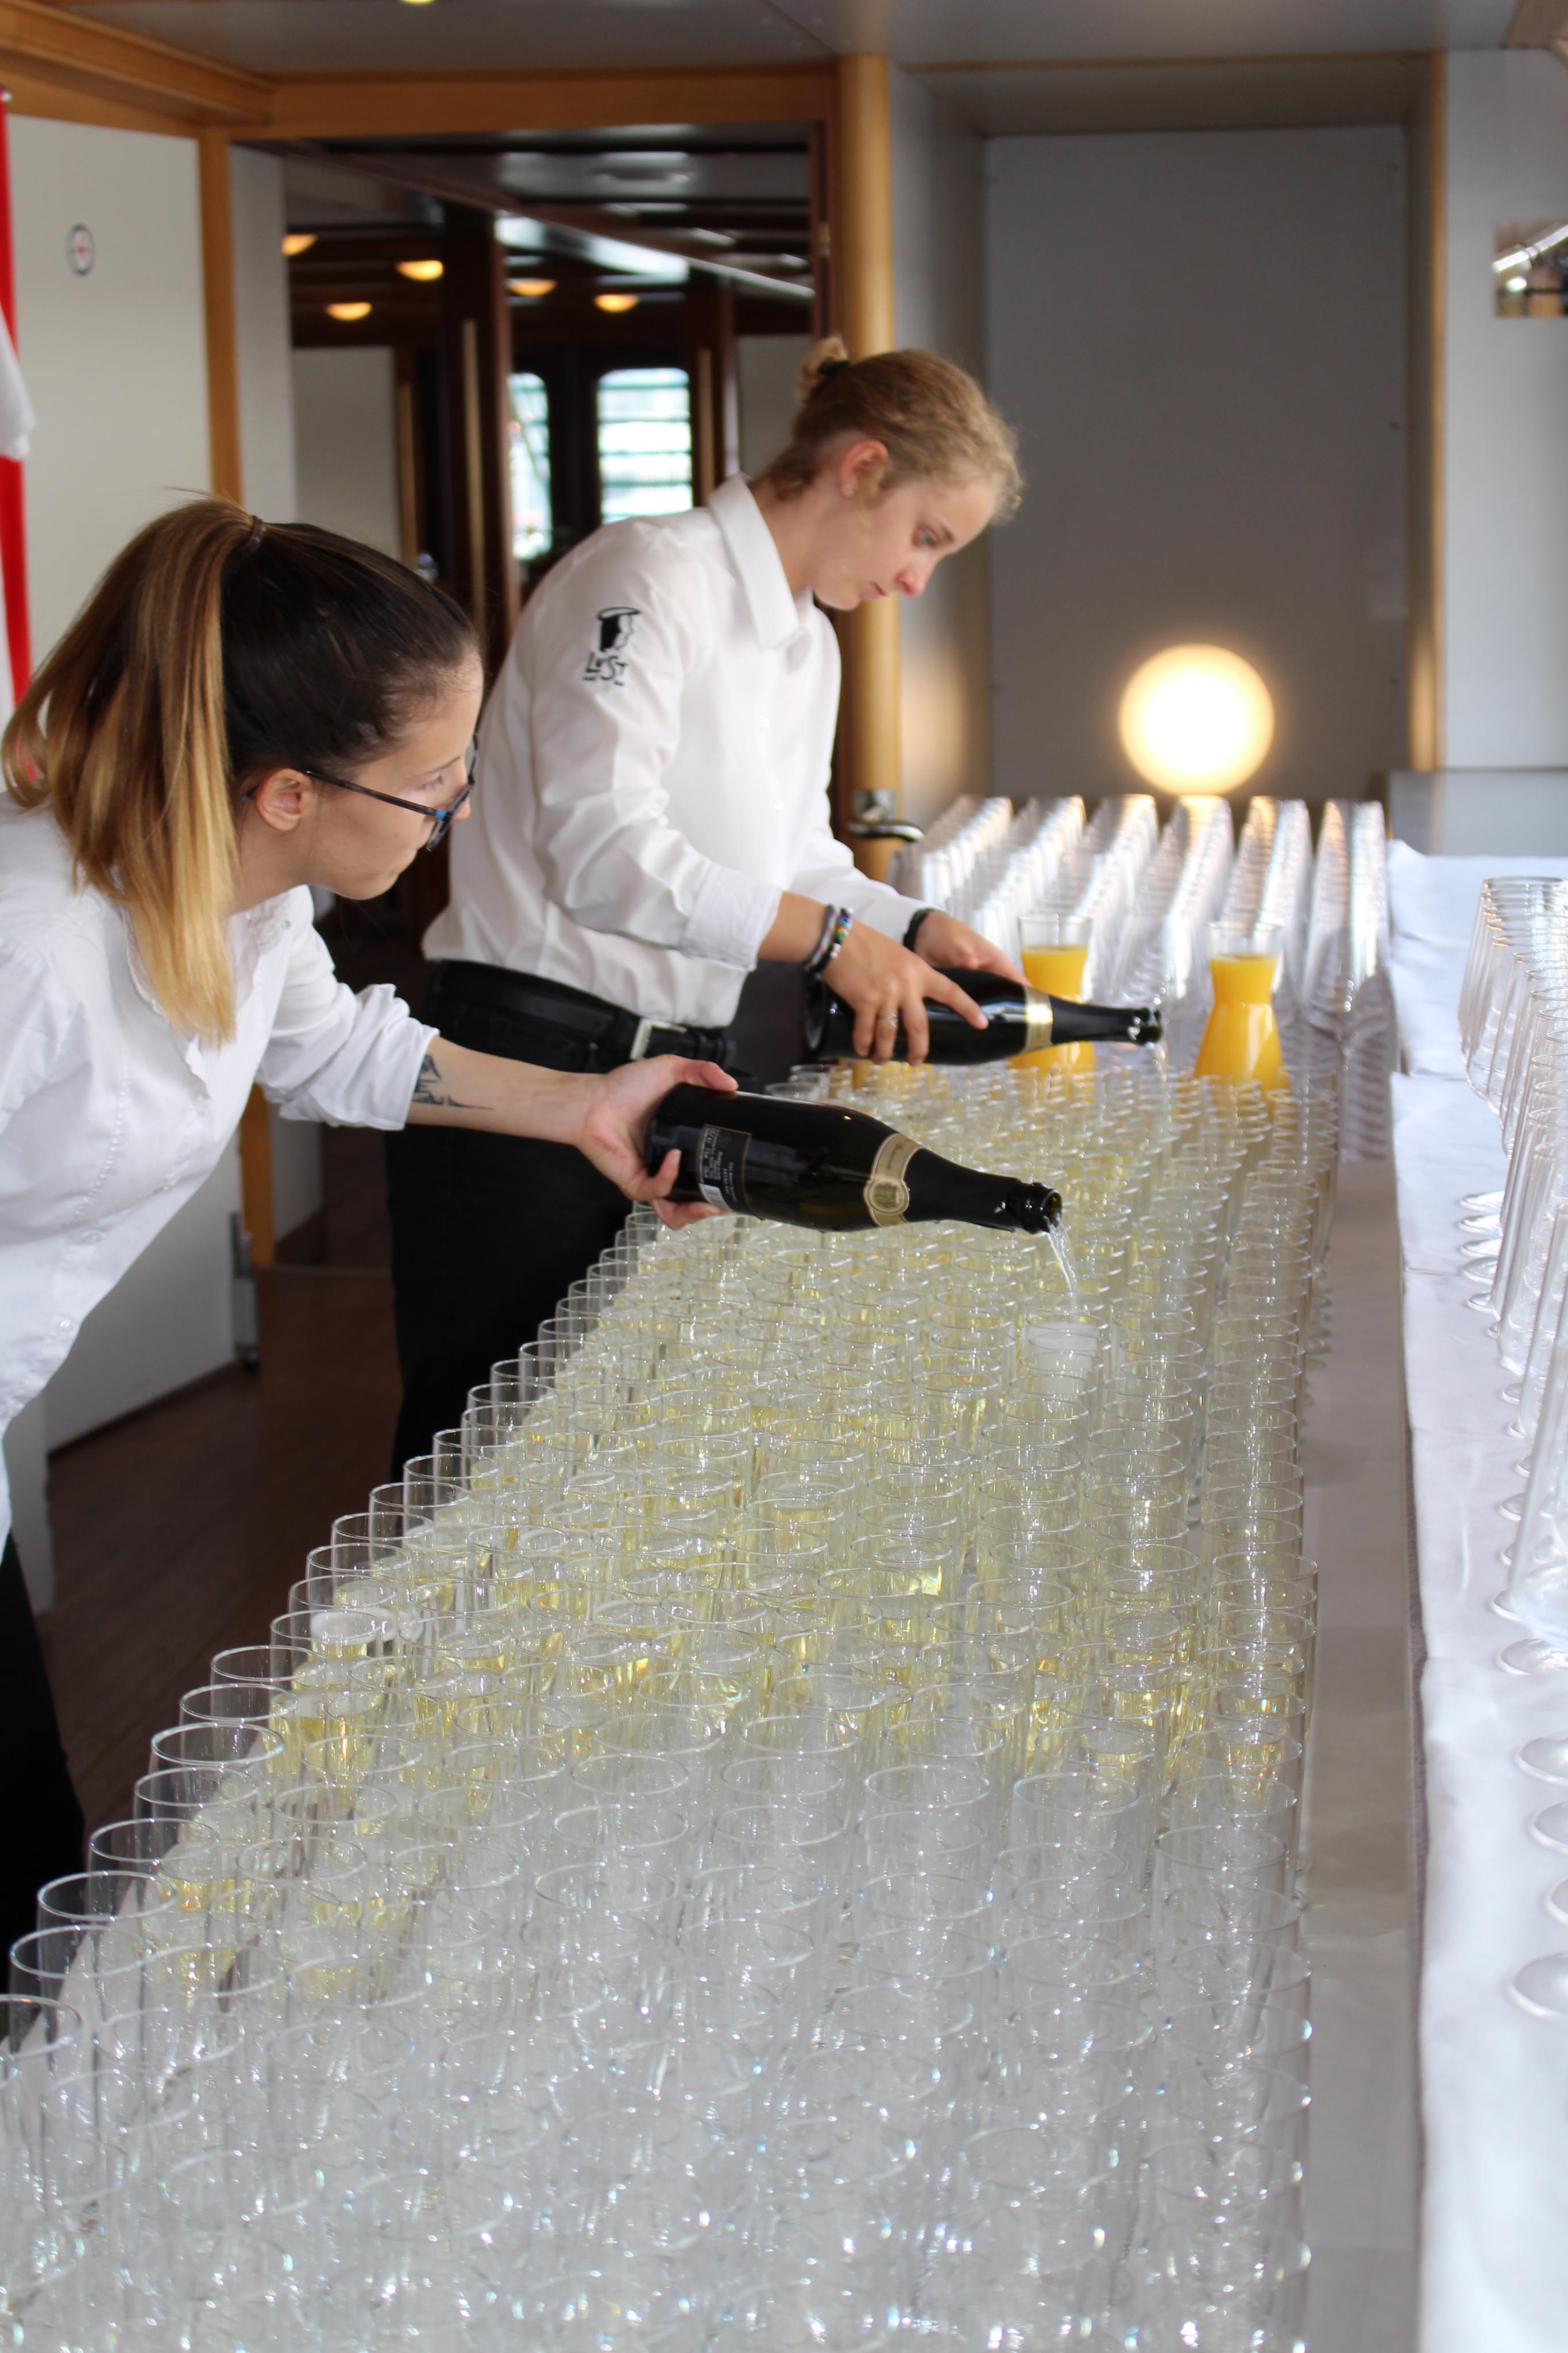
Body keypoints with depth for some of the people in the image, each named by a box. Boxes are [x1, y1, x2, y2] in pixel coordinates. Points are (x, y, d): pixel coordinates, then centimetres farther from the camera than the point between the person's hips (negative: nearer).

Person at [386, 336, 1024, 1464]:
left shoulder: (809, 644, 16)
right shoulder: (652, 577, -14)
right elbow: (599, 847, -23)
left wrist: (910, 928, 6)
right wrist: (828, 935, -21)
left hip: (674, 1072, 9)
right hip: (531, 1063, -9)